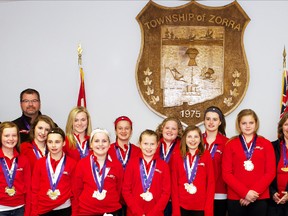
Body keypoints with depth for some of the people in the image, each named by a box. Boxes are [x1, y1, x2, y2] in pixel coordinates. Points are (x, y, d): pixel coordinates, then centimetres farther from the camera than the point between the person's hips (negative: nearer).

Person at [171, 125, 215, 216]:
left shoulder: (206, 156, 0)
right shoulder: (178, 158, 3)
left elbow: (211, 183, 0)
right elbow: (174, 185, 3)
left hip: (201, 207, -1)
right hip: (182, 207, 1)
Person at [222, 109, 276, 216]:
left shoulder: (266, 144, 7)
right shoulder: (230, 144, 5)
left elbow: (270, 172, 0)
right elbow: (226, 173, -2)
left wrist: (255, 192, -11)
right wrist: (245, 192, -12)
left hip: (260, 198, 0)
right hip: (235, 198, 0)